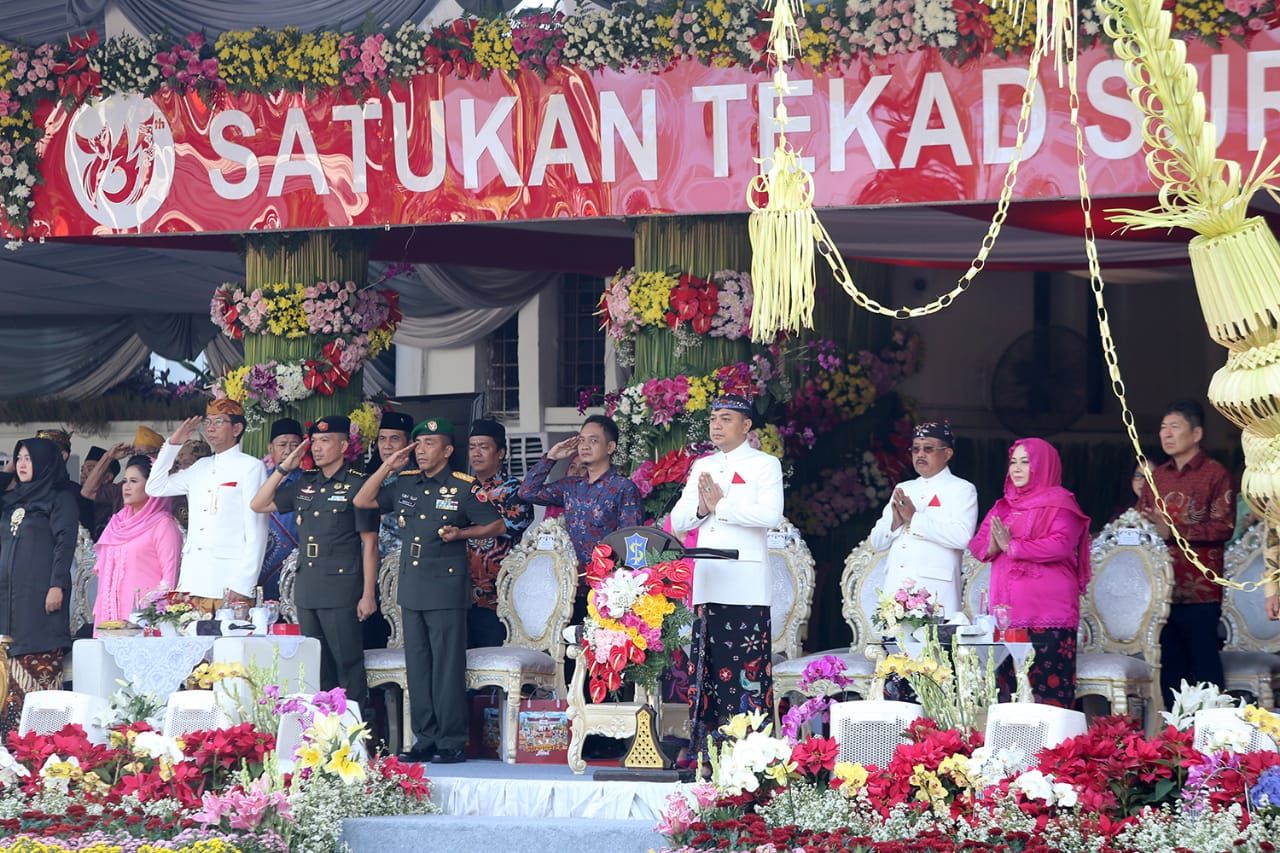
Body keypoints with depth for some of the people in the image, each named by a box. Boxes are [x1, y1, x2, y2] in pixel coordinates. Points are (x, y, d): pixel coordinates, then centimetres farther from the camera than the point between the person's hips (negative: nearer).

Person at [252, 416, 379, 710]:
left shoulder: (356, 485, -5)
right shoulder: (304, 484, 13)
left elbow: (369, 543, -7)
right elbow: (259, 505, 18)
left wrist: (368, 595, -11)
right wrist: (283, 469, 7)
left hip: (341, 590, -6)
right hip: (307, 590, 6)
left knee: (348, 664, -6)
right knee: (318, 669, 11)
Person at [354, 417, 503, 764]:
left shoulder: (464, 487, -3)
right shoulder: (405, 484, 13)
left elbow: (496, 525, 1)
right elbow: (362, 501, 14)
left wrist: (461, 534, -14)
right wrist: (387, 466, 6)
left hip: (447, 590, -6)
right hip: (411, 589, 6)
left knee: (448, 667, -7)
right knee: (417, 667, 8)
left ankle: (452, 742, -4)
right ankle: (426, 739, 14)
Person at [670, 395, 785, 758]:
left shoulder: (764, 465, 3)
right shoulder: (701, 467, 21)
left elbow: (770, 515, -13)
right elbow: (677, 521, 16)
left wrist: (720, 506, -11)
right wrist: (700, 508, -5)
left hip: (746, 587, -6)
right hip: (706, 584, 6)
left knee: (747, 668, -10)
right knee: (705, 665, 2)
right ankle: (704, 748, 3)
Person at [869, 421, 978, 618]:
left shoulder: (962, 489, 6)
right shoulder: (903, 489, 23)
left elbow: (962, 537, -11)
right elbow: (877, 542, 19)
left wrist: (914, 519, -11)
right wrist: (895, 523, -3)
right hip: (896, 587, 4)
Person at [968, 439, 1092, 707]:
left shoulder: (1059, 504, 1)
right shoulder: (1004, 506, 21)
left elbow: (1061, 545, -14)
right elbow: (976, 544, 17)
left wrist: (1012, 546, -13)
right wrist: (991, 547, -6)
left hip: (1047, 613, -6)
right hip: (1007, 609, 6)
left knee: (1048, 685, -11)